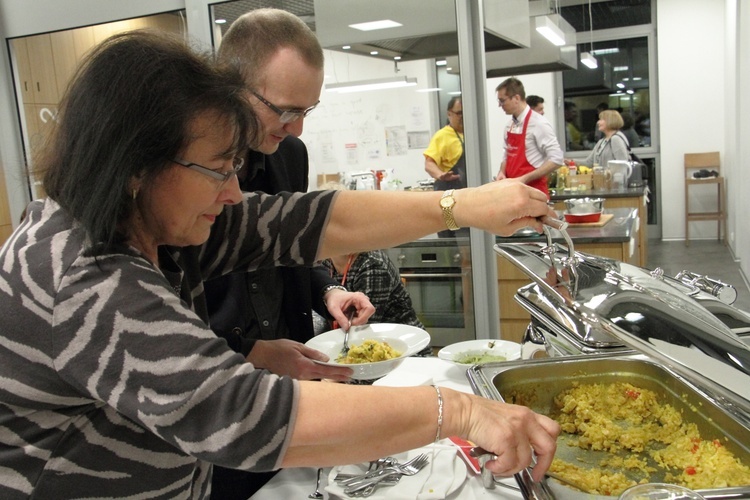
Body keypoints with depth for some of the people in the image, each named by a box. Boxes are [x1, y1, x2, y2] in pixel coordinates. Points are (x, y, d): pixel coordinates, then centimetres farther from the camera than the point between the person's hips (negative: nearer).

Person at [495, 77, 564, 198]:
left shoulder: (538, 123, -13)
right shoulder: (510, 125, 8)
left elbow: (556, 159, -16)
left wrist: (525, 179, -20)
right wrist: (502, 172, 0)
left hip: (533, 191, -6)